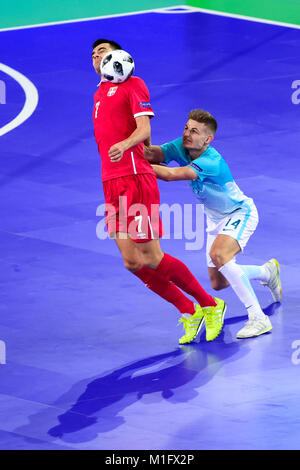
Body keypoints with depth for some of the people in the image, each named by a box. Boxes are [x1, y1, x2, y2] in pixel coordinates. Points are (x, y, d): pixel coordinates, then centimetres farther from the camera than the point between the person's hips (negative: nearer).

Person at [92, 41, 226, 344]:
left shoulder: (133, 85, 1)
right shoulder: (99, 94, 23)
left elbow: (144, 128, -14)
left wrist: (124, 145, -32)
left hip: (135, 178, -7)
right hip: (111, 183, 7)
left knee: (151, 258, -8)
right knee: (132, 262, -2)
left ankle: (209, 305, 8)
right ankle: (189, 312, 10)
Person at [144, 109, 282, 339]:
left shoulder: (211, 162, -35)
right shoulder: (181, 147, -13)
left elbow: (171, 174, -45)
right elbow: (154, 153, -29)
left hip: (240, 213, -8)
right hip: (216, 219, 8)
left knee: (219, 254, -36)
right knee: (218, 283, 12)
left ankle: (258, 318, -34)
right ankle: (267, 272, 42)